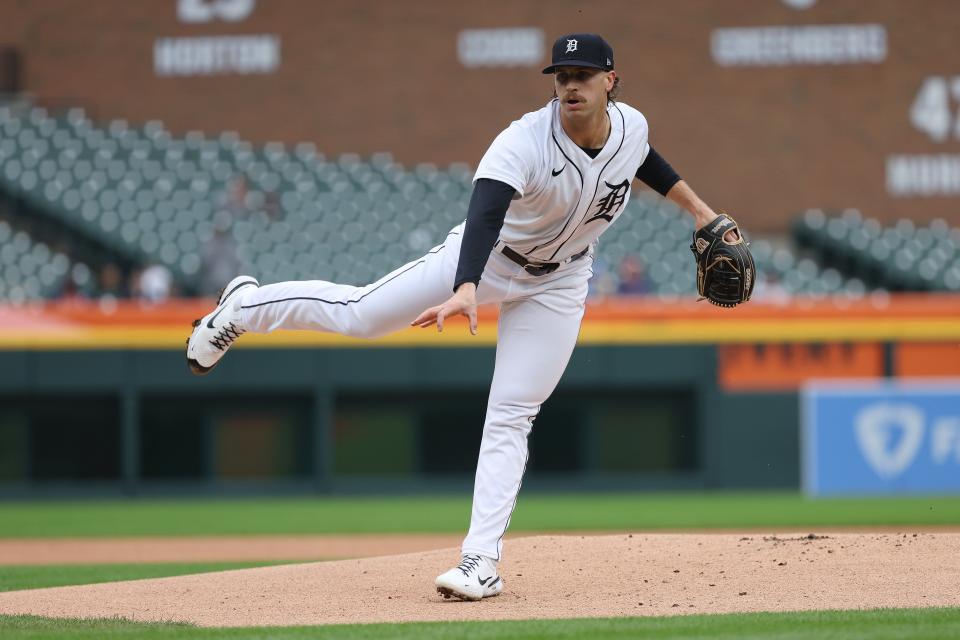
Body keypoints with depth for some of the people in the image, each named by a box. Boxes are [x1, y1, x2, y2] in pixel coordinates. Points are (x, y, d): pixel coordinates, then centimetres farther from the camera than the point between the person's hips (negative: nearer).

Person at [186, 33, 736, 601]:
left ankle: (482, 562, -7)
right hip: (486, 257, -3)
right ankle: (245, 306, 28)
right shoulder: (524, 143, -34)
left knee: (511, 417, -5)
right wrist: (466, 292, -65)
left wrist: (697, 207, 15)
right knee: (358, 314, 1)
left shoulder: (631, 125, -15)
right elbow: (484, 217, -49)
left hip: (556, 285, 3)